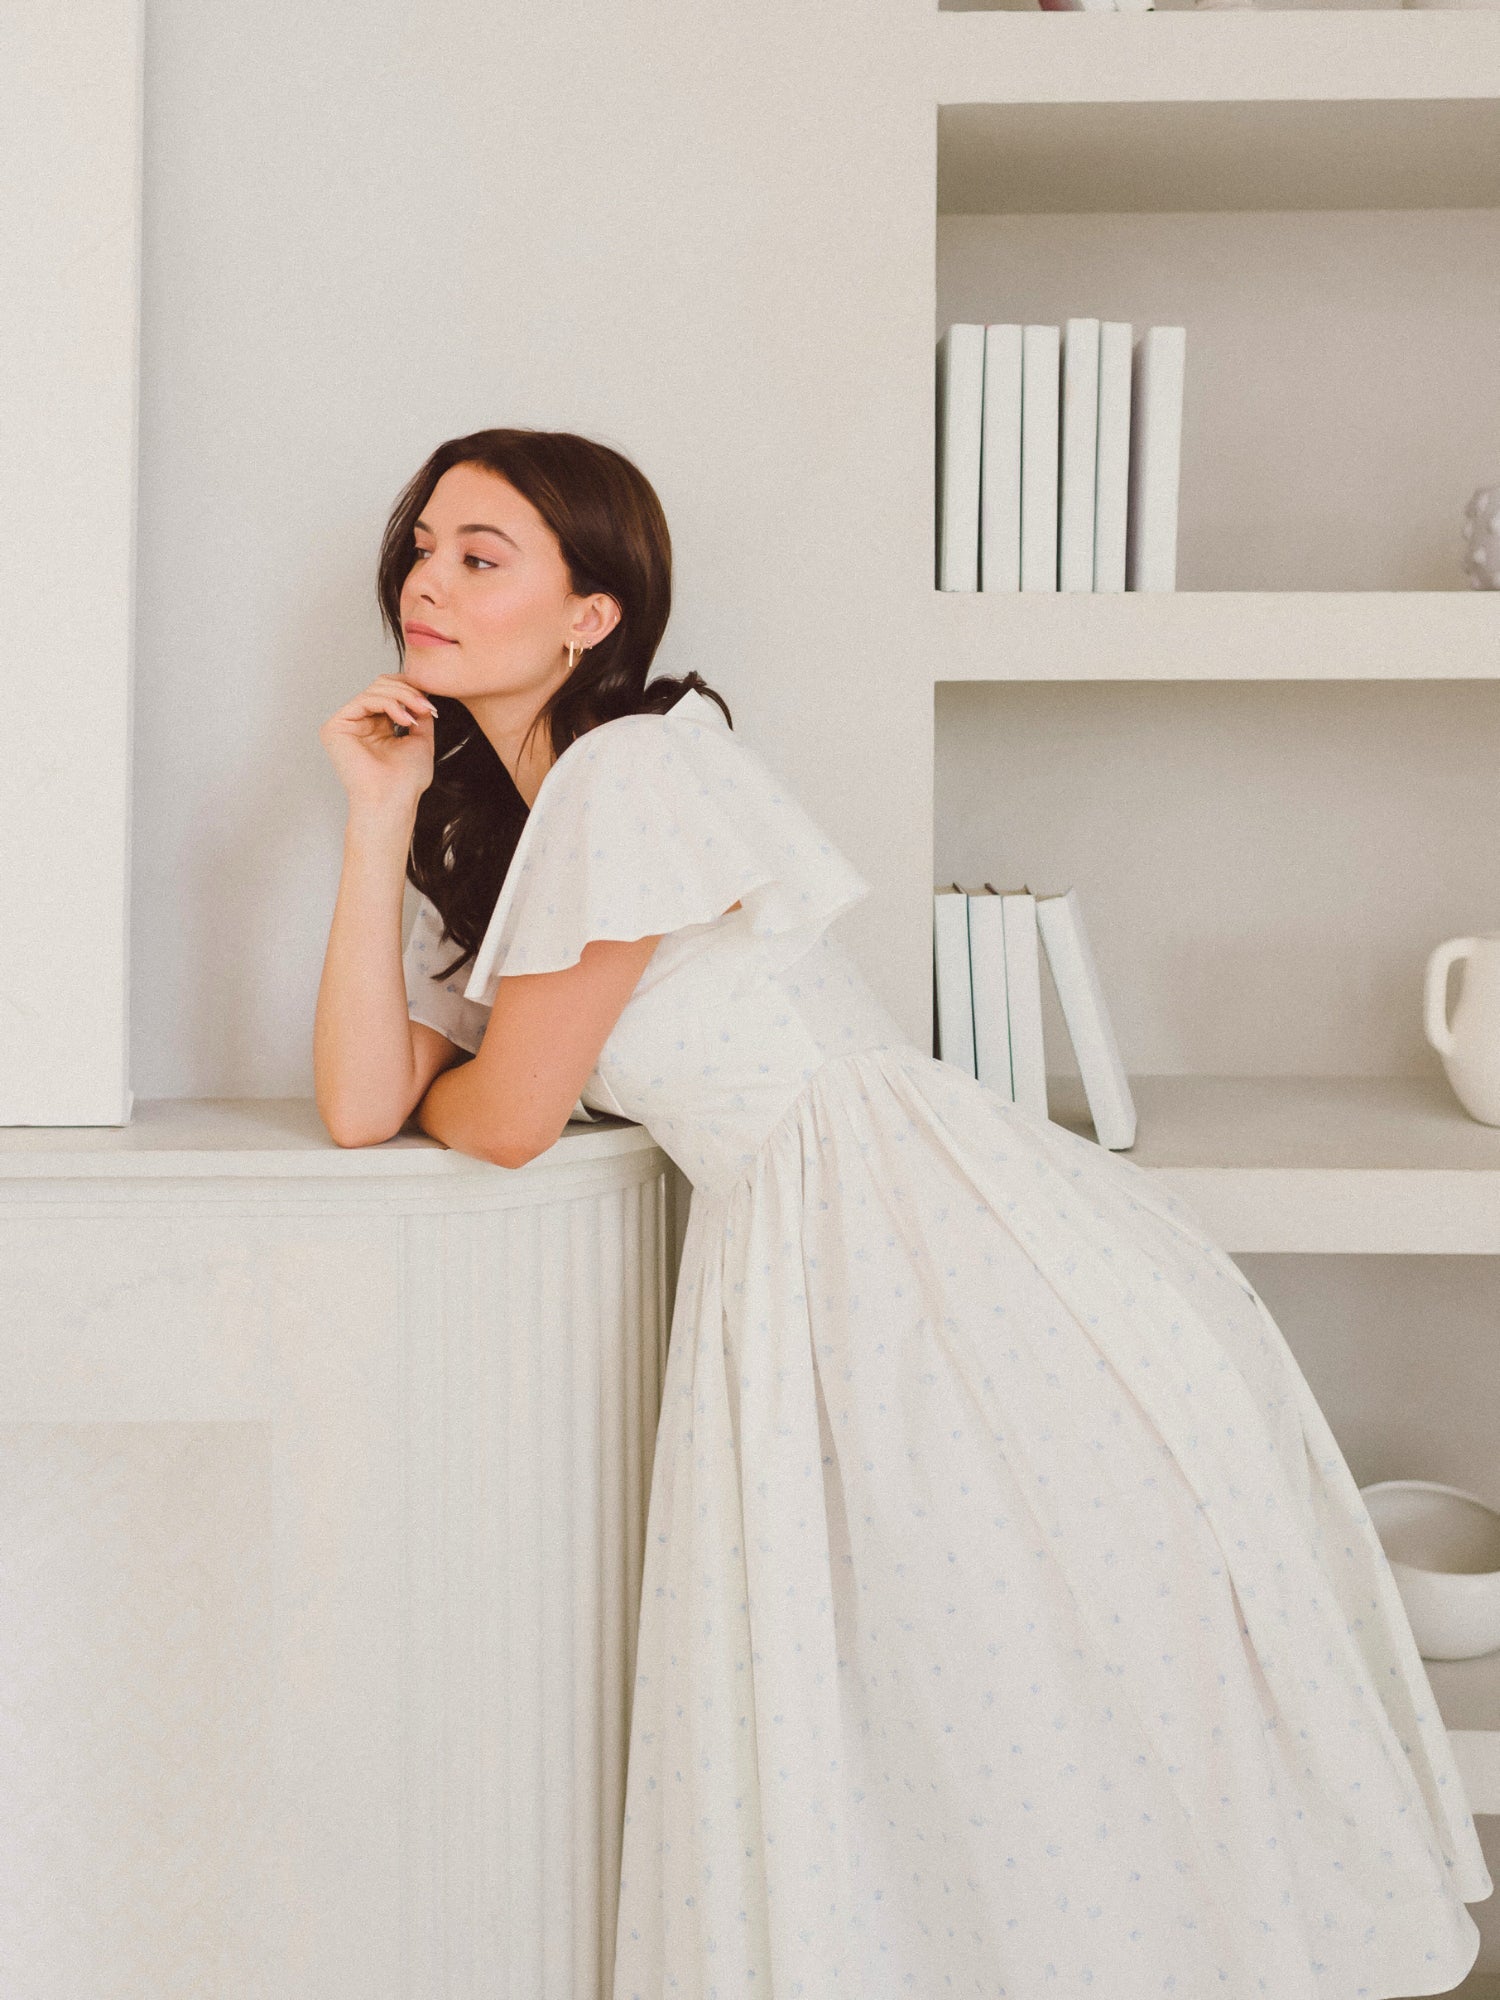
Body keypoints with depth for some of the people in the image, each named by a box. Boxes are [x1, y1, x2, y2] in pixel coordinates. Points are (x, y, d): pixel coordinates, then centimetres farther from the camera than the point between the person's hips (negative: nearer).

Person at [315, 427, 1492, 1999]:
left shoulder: (637, 767, -10)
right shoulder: (483, 837, 16)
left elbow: (511, 1114, -11)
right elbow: (360, 1105, 3)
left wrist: (421, 1086, 12)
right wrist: (379, 814, 4)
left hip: (946, 1249, -8)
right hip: (801, 1271, 8)